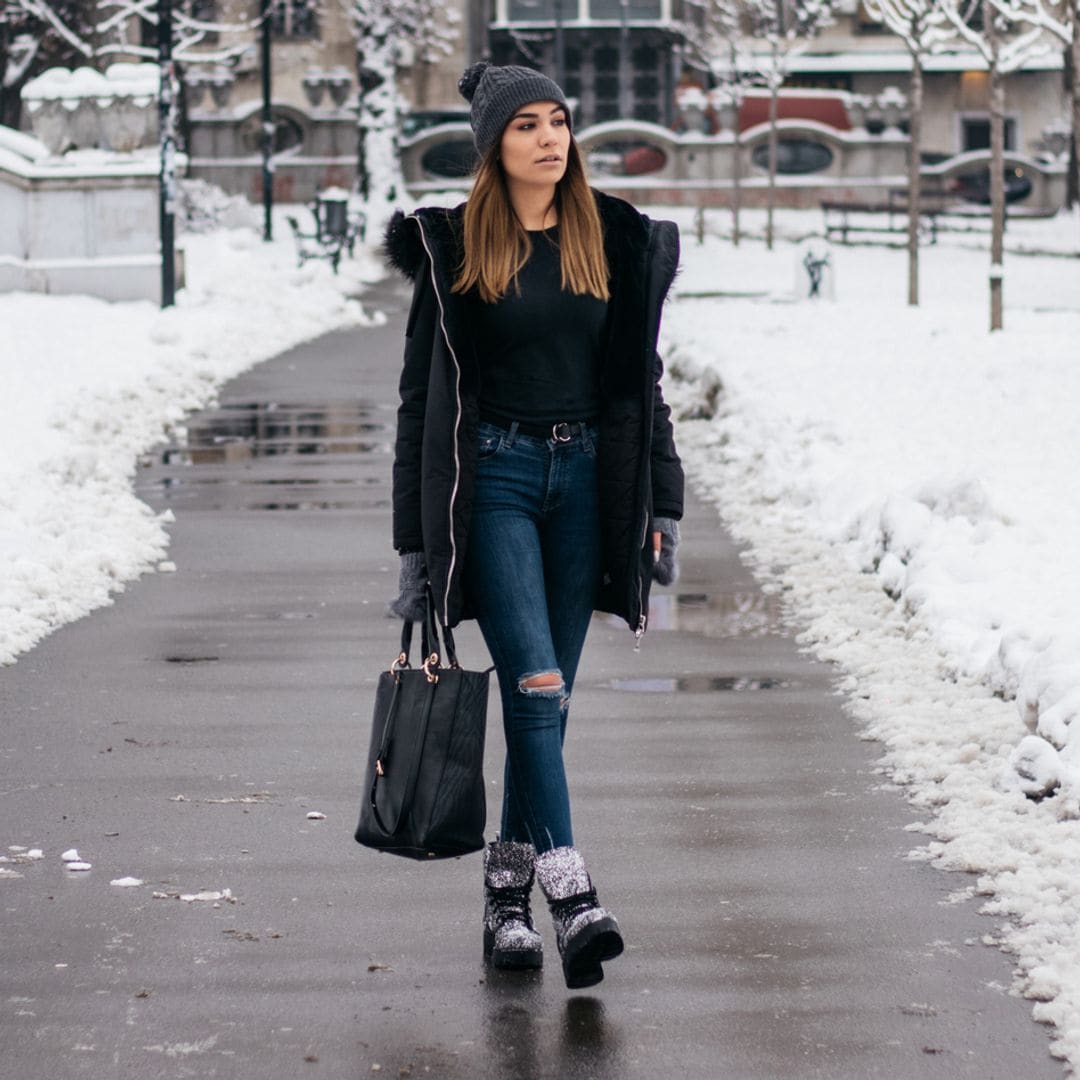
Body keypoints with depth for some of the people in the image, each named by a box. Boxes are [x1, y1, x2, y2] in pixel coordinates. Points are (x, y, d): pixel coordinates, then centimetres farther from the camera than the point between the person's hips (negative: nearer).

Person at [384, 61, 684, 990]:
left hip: (586, 482, 3)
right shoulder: (455, 250, -1)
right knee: (536, 686, -15)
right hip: (493, 479, -3)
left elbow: (643, 379, 12)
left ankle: (508, 895, 17)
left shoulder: (615, 243, 7)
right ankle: (573, 900, -19)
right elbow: (423, 393, 1)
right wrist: (416, 542, -2)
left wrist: (662, 507, 6)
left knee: (546, 697, 6)